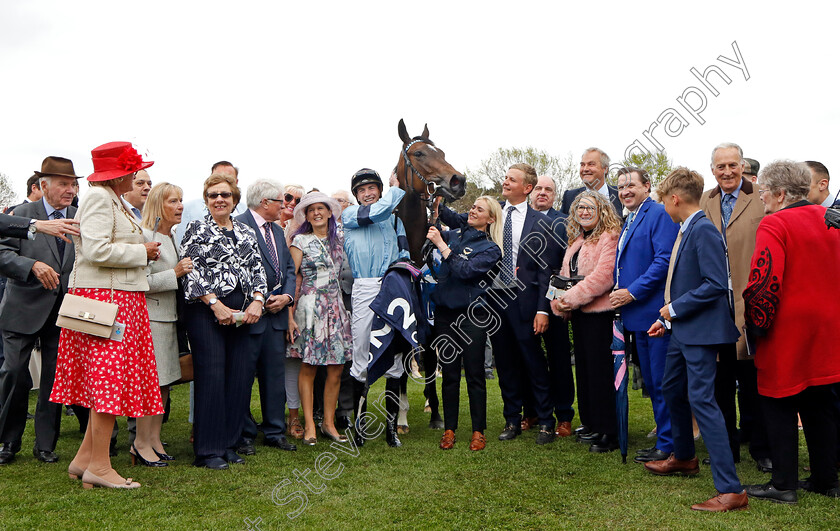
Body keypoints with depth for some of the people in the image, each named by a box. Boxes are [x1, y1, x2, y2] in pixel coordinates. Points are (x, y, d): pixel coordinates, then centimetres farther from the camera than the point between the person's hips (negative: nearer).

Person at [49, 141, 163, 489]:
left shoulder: (111, 200, 20)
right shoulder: (99, 199, -11)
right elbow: (96, 251, -21)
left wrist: (141, 251, 11)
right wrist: (141, 252, -11)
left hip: (119, 297, 10)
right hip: (106, 297, -10)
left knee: (105, 382, 11)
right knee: (111, 381, -7)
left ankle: (85, 458, 17)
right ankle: (99, 466, -1)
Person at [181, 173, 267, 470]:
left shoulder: (246, 233, 18)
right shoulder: (196, 229, 4)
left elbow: (257, 270, 13)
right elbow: (191, 271, -6)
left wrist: (257, 300, -4)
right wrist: (216, 304, -14)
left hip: (242, 313, 5)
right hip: (206, 311, -5)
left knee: (240, 376, 4)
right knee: (211, 376, -6)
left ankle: (229, 444, 15)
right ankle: (207, 450, 2)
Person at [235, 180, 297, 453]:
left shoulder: (277, 231, 18)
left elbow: (289, 268, 17)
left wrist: (287, 296, -1)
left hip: (276, 313, 8)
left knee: (275, 375, 12)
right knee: (244, 376, 1)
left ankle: (275, 432, 21)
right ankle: (244, 435, 12)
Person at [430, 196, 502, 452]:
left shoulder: (491, 249, -2)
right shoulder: (454, 235, 12)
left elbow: (464, 270, -16)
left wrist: (441, 244, -15)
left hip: (472, 315, -4)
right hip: (445, 313, 4)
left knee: (475, 374, 0)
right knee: (449, 373, 8)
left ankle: (478, 431, 11)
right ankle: (449, 429, 16)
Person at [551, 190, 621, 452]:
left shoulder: (610, 237, -10)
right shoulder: (576, 241, 18)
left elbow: (603, 275, -21)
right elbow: (565, 275, 19)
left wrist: (573, 297, -20)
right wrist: (559, 301, 1)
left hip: (600, 312, -9)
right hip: (578, 313, 9)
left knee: (599, 369, -6)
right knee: (584, 367, 14)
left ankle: (609, 433, 2)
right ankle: (591, 425, 26)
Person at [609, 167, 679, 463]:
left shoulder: (659, 214, -10)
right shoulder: (629, 220, 19)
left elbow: (665, 259, -20)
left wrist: (632, 292, -19)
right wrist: (620, 295, 12)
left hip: (654, 312, -10)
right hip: (637, 316, 10)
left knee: (662, 383, -3)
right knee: (651, 382, 16)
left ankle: (668, 446, 7)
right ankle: (664, 441, 26)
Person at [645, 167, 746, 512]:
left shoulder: (704, 230, -18)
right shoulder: (685, 231, 12)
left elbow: (716, 284, -25)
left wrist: (675, 308, -17)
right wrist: (667, 318, 17)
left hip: (700, 330, -11)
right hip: (682, 330, 11)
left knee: (701, 400, -12)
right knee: (672, 389, 22)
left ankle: (730, 489, -7)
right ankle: (684, 458, 42)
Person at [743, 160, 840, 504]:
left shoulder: (774, 225, -15)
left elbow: (764, 281, -23)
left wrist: (757, 323, -11)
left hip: (786, 334, -7)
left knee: (779, 409, 4)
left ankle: (784, 485, 10)